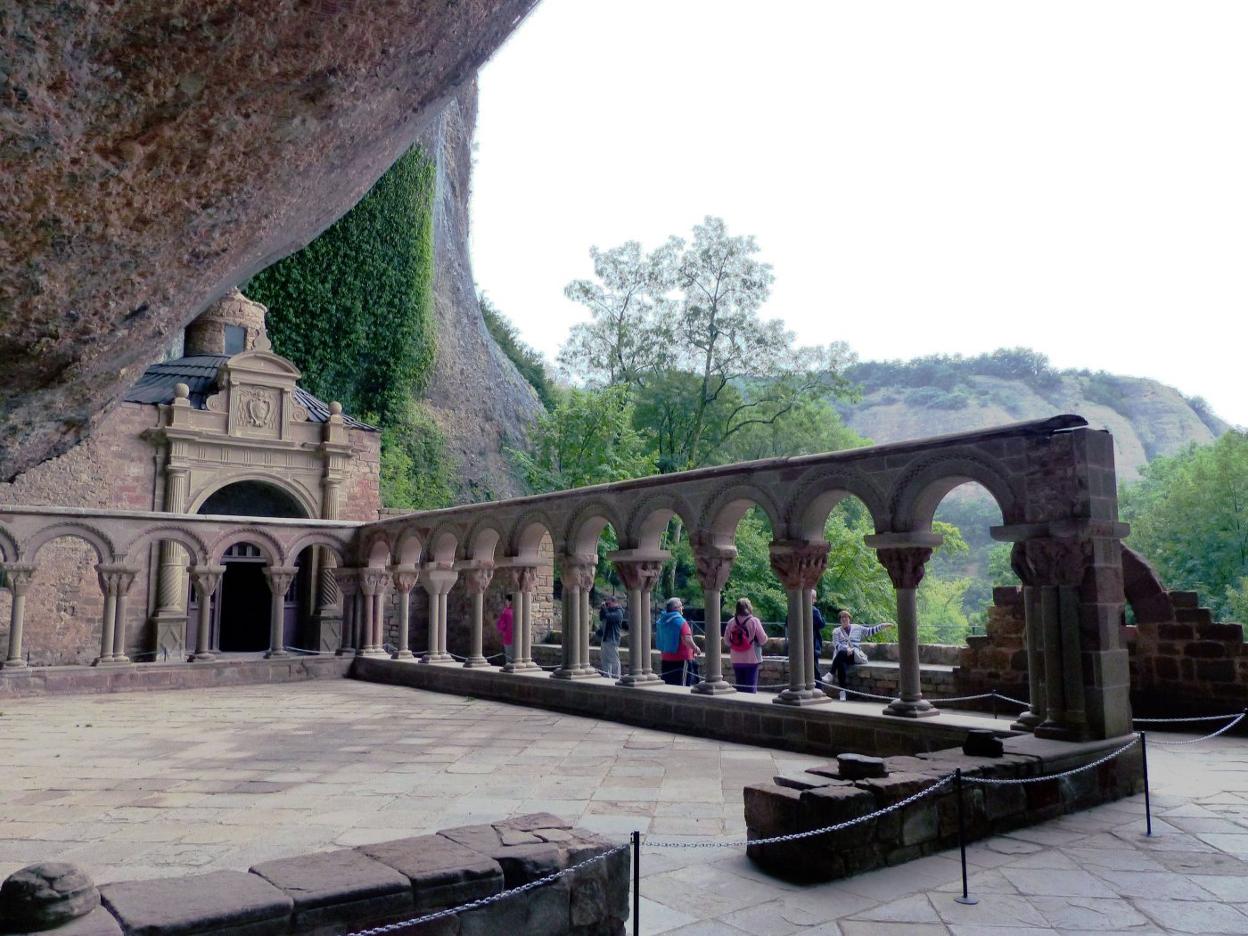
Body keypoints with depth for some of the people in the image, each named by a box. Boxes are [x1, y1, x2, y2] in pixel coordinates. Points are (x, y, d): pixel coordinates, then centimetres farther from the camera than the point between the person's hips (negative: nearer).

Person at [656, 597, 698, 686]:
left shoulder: (661, 621, 7)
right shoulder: (680, 621, -15)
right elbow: (686, 640, -25)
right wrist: (695, 648, -10)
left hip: (665, 659, 7)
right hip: (680, 659, -7)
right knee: (680, 686, -2)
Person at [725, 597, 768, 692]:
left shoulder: (731, 622, -2)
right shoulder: (754, 621, -11)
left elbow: (727, 640, 4)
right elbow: (763, 640, -8)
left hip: (736, 660, 3)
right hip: (751, 660, -3)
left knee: (739, 687, 14)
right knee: (751, 687, 4)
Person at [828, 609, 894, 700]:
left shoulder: (857, 628, 20)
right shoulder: (836, 631, 15)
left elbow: (871, 631, 18)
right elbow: (836, 645, 1)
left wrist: (884, 625, 9)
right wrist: (847, 648, -19)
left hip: (854, 656, 0)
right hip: (841, 657, 0)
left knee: (841, 653, -37)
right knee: (841, 665, -37)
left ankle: (831, 674, -36)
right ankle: (842, 691, -38)